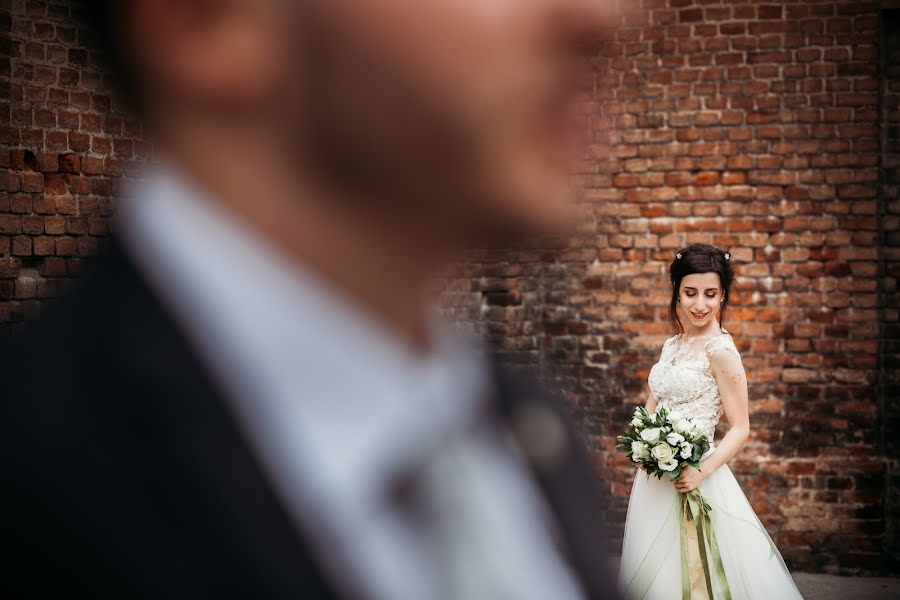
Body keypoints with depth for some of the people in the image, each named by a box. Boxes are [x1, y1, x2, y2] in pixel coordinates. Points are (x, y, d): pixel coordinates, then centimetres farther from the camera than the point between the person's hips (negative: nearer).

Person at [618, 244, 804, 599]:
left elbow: (741, 429, -13)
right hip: (655, 476, 7)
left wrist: (701, 472, -23)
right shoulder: (671, 346, 9)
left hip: (689, 479, -7)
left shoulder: (720, 349, -12)